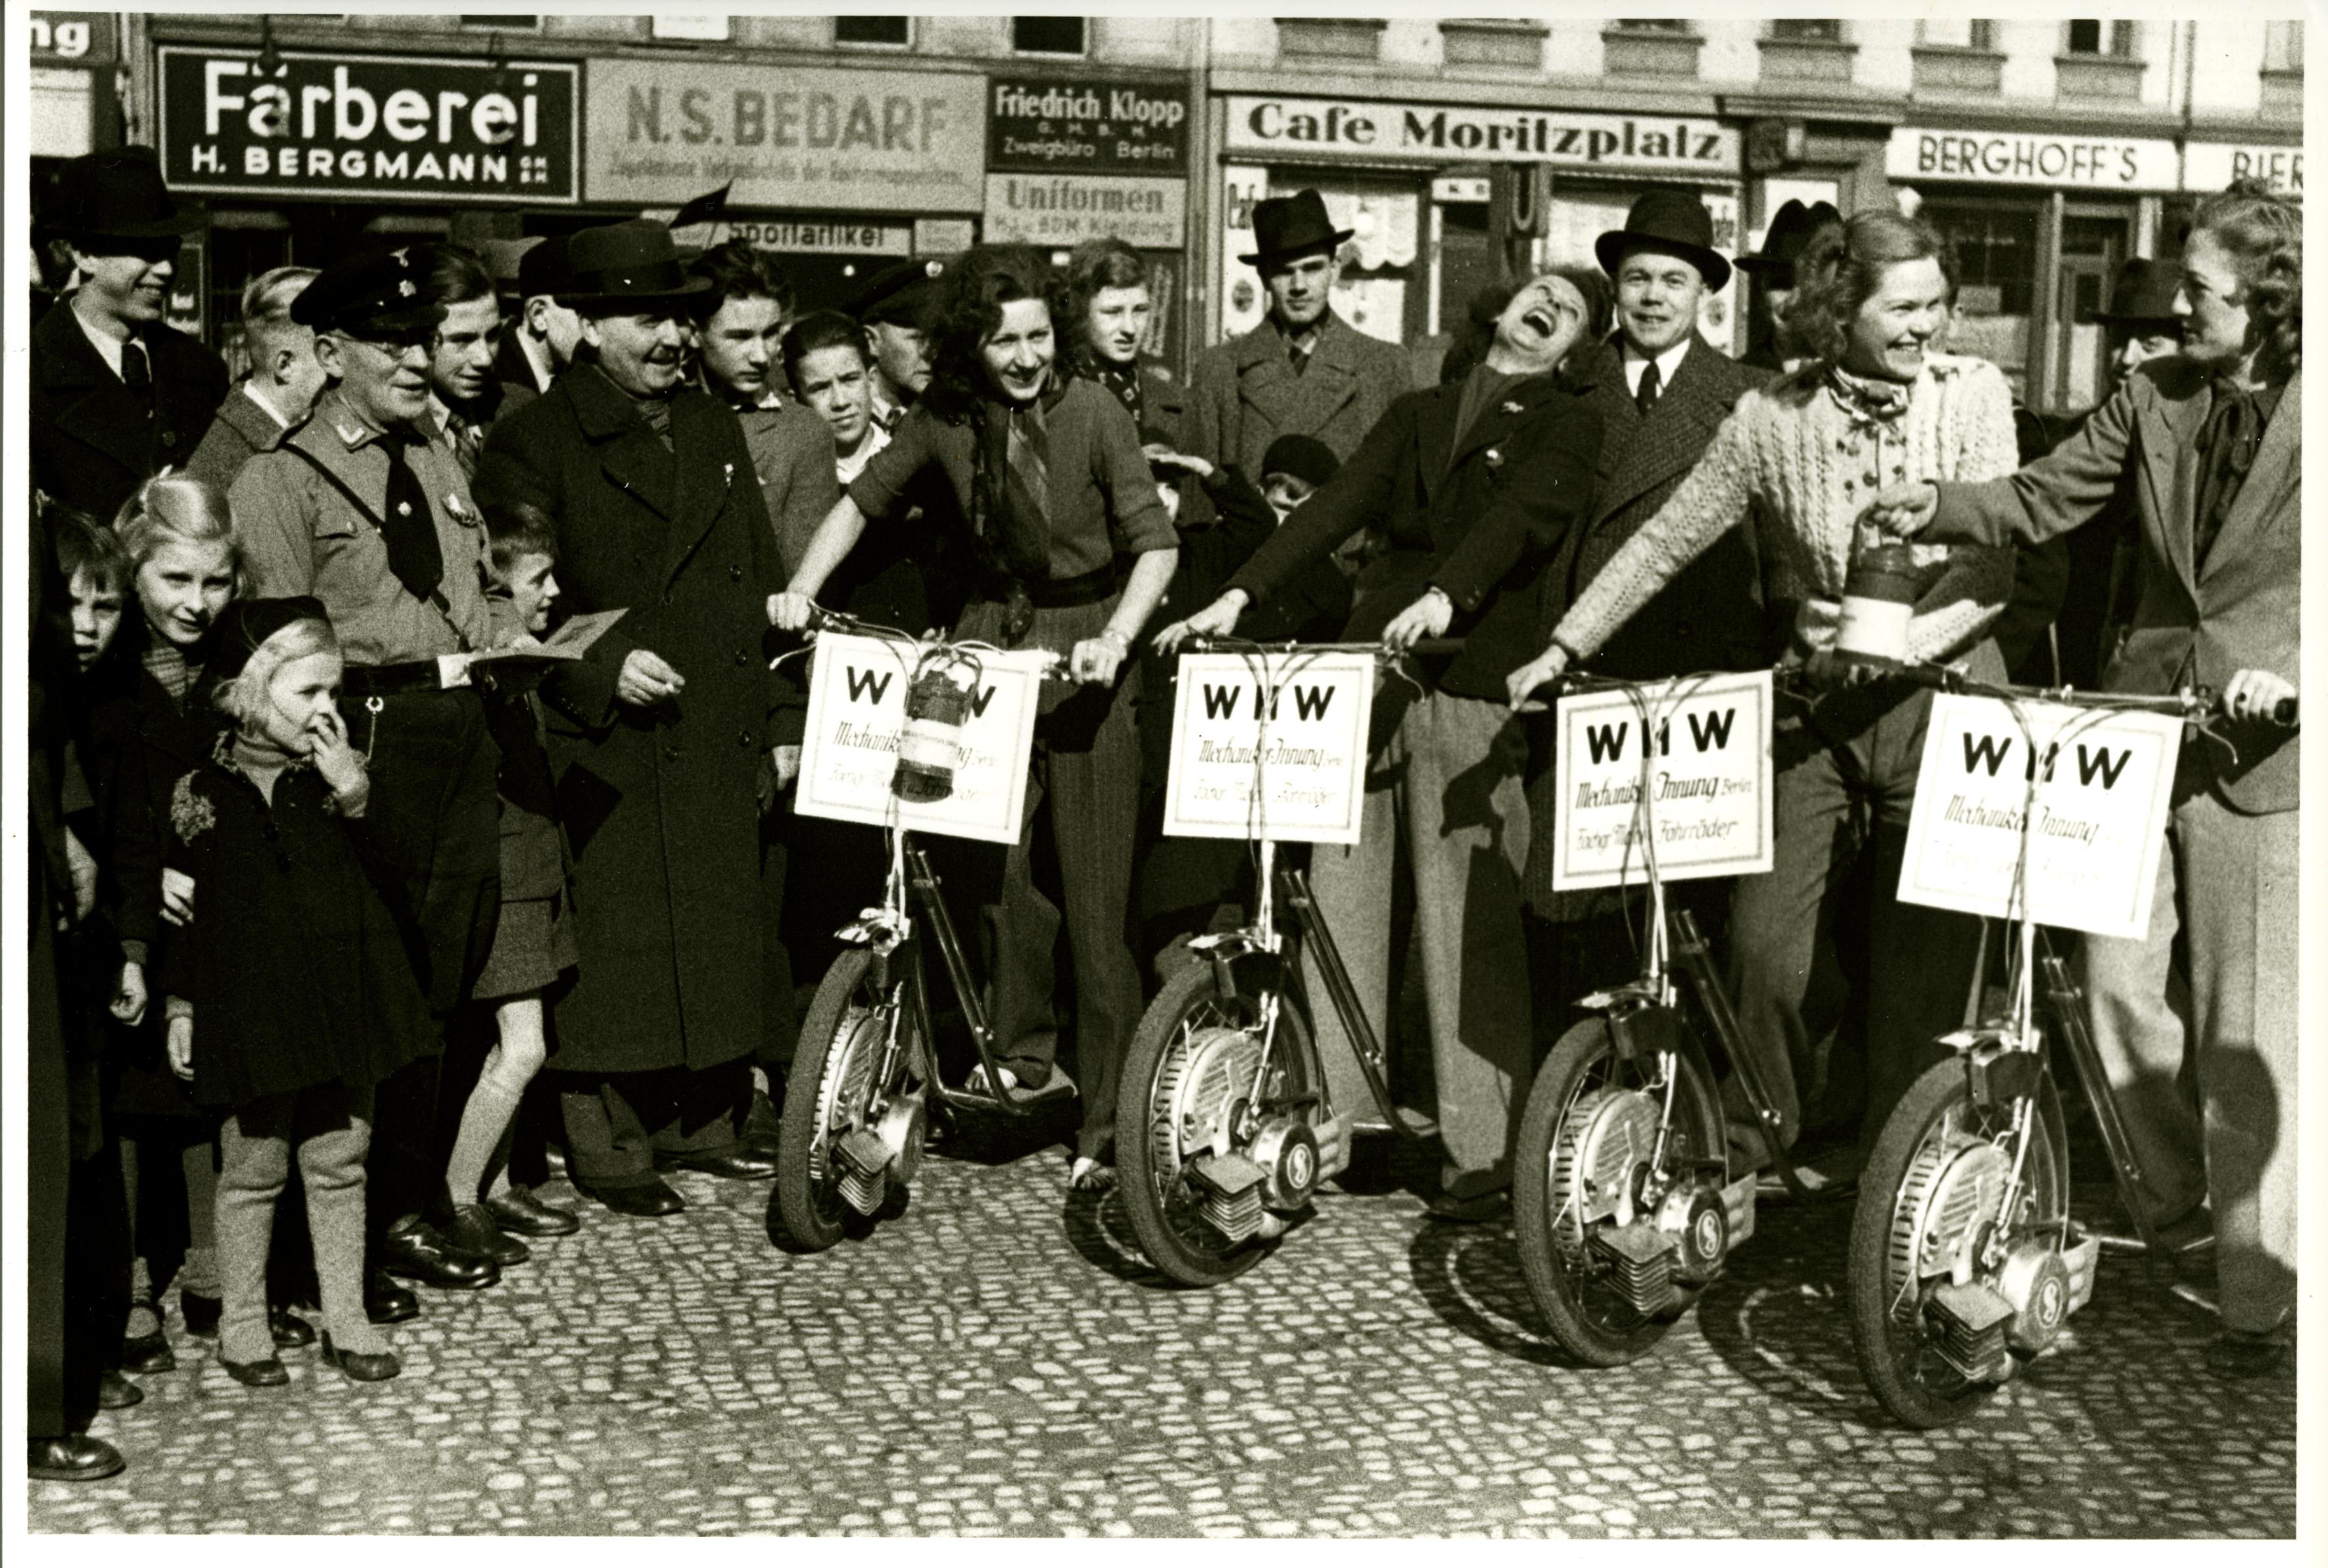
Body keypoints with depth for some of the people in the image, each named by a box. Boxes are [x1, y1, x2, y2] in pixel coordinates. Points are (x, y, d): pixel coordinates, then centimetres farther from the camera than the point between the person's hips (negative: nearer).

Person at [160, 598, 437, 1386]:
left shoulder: (338, 774, 4)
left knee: (341, 1160, 10)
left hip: (342, 998, 3)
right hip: (251, 1008, -3)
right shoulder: (204, 791, -4)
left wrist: (354, 793, -15)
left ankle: (346, 1318, 22)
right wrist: (179, 1007, 2)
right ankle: (242, 1323, 23)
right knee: (254, 1167, 7)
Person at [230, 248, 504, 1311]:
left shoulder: (439, 461, 18)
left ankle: (413, 1213, 26)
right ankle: (351, 1236, 11)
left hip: (463, 731, 7)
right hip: (367, 736, -7)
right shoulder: (282, 478, -4)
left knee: (439, 985, 13)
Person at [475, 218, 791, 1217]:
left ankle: (705, 1126, 24)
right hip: (607, 751, -6)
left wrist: (783, 722, 15)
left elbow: (761, 587, 18)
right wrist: (602, 666, -18)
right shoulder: (534, 444, -4)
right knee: (612, 952, -3)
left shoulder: (715, 430, 15)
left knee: (723, 940, 11)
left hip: (722, 748, 6)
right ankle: (609, 1149, 9)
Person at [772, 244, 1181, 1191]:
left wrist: (1114, 638, -25)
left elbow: (1155, 543, -12)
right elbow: (866, 498, 11)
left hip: (1086, 652, -3)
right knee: (994, 857, -10)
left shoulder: (1092, 414, -9)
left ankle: (1107, 1122, 3)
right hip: (989, 643, 3)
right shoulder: (947, 419, 0)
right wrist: (803, 588, -1)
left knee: (1095, 887, -4)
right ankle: (1024, 1050, 12)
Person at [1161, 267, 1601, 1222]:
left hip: (1470, 685, -5)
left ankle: (1480, 1150, 0)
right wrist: (1240, 595, -2)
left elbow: (1521, 515, -11)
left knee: (1466, 924, -6)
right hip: (1366, 669, 5)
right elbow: (1338, 505, 11)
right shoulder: (1417, 414, 23)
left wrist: (1445, 595, -29)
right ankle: (1335, 1118, 10)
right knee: (1339, 901, 2)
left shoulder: (1566, 425, 8)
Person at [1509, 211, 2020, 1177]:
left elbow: (1994, 563, -9)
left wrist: (1897, 636, -25)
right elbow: (1667, 540, 5)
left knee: (1927, 960, 3)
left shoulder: (1974, 393, -3)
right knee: (1764, 944, -7)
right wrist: (1565, 648, 2)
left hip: (1941, 692, 0)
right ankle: (1747, 1154, 14)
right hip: (1813, 703, 1)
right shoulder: (1773, 416, -2)